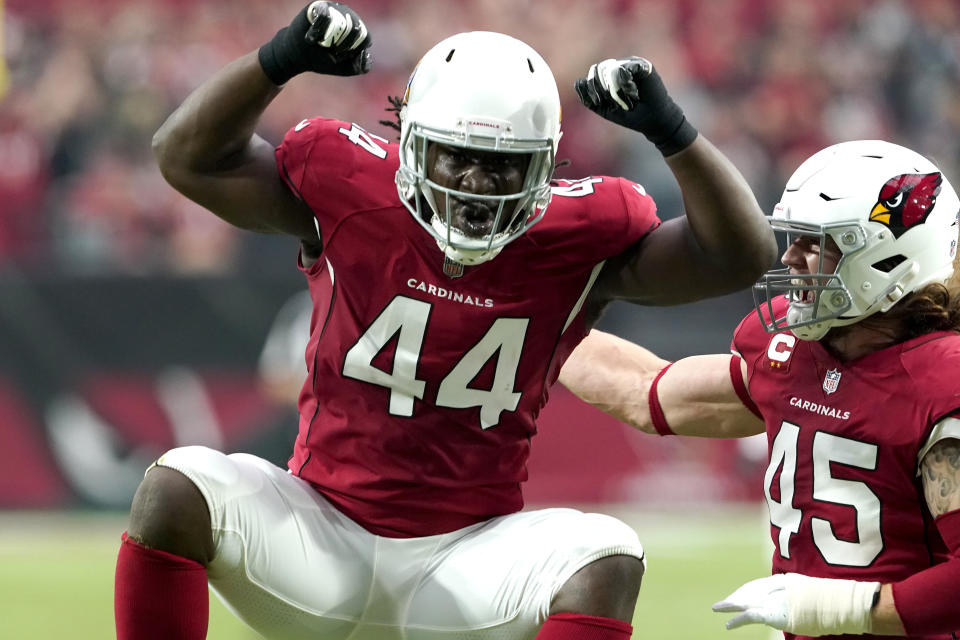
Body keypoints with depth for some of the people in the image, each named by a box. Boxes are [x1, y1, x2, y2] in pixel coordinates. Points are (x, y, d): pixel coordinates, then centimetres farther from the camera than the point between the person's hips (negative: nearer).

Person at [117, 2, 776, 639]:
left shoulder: (582, 237, -6)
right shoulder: (351, 192, -7)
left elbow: (739, 256, -10)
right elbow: (190, 158, -4)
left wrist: (671, 132, -23)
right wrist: (277, 62, -18)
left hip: (464, 563, 0)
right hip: (323, 536, 0)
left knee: (608, 557, -28)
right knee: (177, 489, -26)